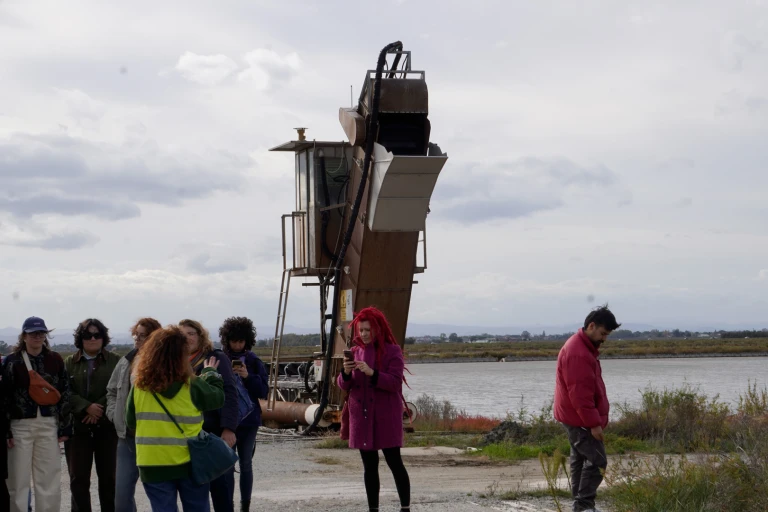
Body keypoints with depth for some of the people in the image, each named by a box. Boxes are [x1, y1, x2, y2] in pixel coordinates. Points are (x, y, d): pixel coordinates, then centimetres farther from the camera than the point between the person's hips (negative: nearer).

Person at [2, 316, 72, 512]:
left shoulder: (55, 360, 6)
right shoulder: (12, 361, 0)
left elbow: (64, 394, 7)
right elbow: (4, 397, -2)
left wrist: (65, 427, 3)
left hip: (48, 425, 2)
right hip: (20, 425, -2)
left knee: (50, 480, 3)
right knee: (18, 480, 1)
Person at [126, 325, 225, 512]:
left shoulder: (139, 387, -5)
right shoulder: (192, 386, -10)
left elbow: (130, 423, 6)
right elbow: (218, 397, 8)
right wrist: (211, 373, 24)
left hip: (153, 465, 1)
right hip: (190, 463, -1)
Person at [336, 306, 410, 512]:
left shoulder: (392, 351, -4)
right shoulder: (355, 352, 10)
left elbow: (395, 382, -14)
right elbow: (344, 385, 9)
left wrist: (372, 373, -27)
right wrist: (346, 373, -14)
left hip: (386, 416, -5)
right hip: (362, 416, 5)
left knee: (394, 462, -5)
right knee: (369, 465, 7)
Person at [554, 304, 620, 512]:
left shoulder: (584, 347, 13)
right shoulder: (578, 353, -23)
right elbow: (580, 394, -25)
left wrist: (594, 419, 22)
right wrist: (594, 423, -23)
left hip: (576, 419, 11)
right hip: (581, 420, -11)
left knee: (581, 459, 14)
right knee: (597, 461, -11)